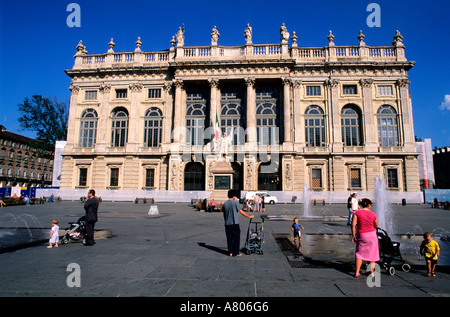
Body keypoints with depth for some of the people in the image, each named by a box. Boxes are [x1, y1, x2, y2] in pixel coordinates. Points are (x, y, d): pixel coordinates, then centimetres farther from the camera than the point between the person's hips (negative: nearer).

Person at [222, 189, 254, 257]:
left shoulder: (225, 204, 7)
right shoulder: (235, 202, -8)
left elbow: (224, 215, 12)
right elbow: (241, 212, -9)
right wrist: (249, 216, 1)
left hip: (227, 224, 5)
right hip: (235, 223, -5)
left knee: (229, 238, 11)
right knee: (236, 238, 4)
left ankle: (230, 252, 14)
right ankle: (236, 253, 5)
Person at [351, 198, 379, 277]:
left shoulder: (357, 213, -8)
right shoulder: (373, 215, -4)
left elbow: (353, 224, -12)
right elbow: (376, 226, 8)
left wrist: (353, 235, -5)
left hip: (361, 235, 0)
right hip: (372, 235, 0)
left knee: (359, 253, 12)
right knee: (372, 254, 13)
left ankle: (357, 272, 9)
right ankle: (372, 273, 19)